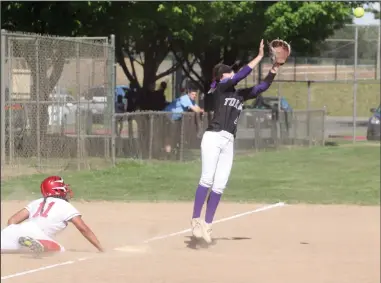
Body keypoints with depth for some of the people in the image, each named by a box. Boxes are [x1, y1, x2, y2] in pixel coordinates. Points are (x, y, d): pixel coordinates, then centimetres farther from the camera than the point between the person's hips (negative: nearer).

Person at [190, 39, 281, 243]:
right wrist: (259, 57, -9)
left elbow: (262, 87, 16)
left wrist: (273, 70, 2)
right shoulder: (220, 88, 2)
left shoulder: (240, 94, 20)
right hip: (213, 138, -6)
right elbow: (241, 75, -9)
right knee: (207, 179, -18)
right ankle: (196, 219, -17)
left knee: (219, 186, 2)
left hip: (229, 142, 6)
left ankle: (207, 225, 5)